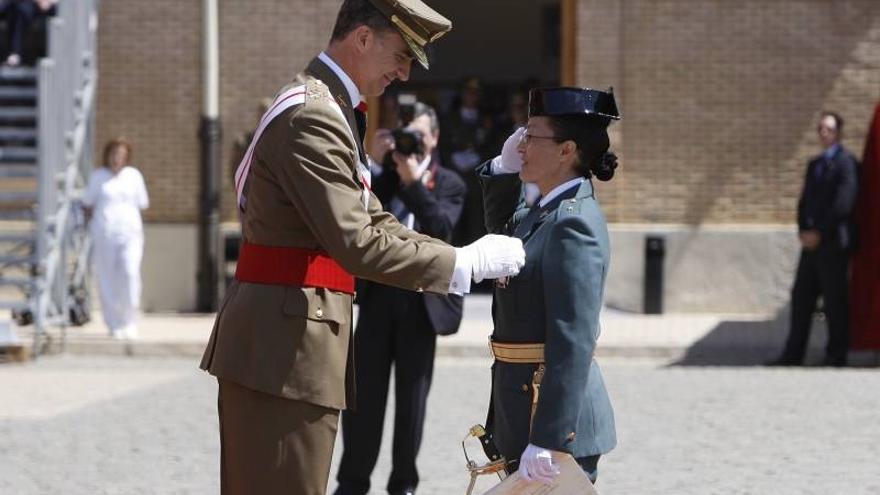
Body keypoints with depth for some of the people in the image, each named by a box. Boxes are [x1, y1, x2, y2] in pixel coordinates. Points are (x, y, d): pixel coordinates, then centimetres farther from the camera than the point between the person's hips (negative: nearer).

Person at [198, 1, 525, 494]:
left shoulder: (328, 109, 19)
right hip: (284, 346, -11)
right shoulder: (313, 118, -16)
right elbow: (355, 245, -22)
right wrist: (466, 263, -15)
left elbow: (375, 223, 20)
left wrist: (475, 258, 9)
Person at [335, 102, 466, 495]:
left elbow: (441, 228, -13)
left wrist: (414, 183, -19)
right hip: (377, 293, 1)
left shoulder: (448, 184, 4)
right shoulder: (379, 178, 9)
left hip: (421, 299, -1)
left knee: (412, 394, 5)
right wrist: (378, 164, -11)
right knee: (364, 391, 1)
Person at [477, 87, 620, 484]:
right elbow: (500, 237, 32)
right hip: (521, 407, 10)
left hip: (557, 420, -10)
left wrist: (547, 442, -28)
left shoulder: (574, 224, -19)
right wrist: (503, 169, 13)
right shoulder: (544, 212, 9)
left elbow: (573, 344, -25)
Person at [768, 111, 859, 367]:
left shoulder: (846, 162, -8)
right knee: (801, 296, 6)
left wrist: (819, 233, -15)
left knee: (835, 299, -3)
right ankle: (793, 354, 9)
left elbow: (844, 202, -16)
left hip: (833, 243, -8)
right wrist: (803, 231, 1)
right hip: (813, 241, 8)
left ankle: (836, 355, 4)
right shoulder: (814, 164, 19)